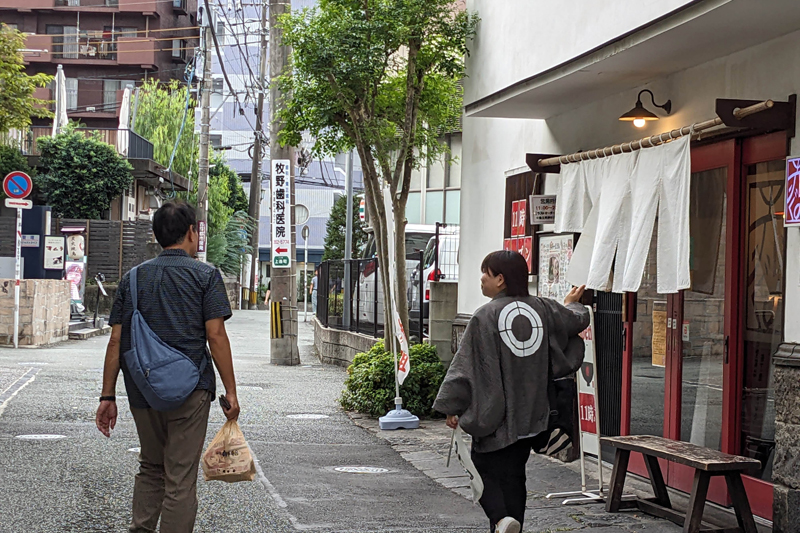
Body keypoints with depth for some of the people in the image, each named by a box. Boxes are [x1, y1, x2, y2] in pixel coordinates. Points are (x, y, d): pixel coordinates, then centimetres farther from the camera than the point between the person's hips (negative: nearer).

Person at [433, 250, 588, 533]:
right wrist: (572, 303, 43)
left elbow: (466, 365, -14)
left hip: (494, 414, -5)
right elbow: (578, 320, 19)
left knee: (486, 468, 6)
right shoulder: (543, 309, 1)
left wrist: (451, 406, -7)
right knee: (514, 474, 16)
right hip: (530, 414, 5)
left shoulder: (485, 316, -15)